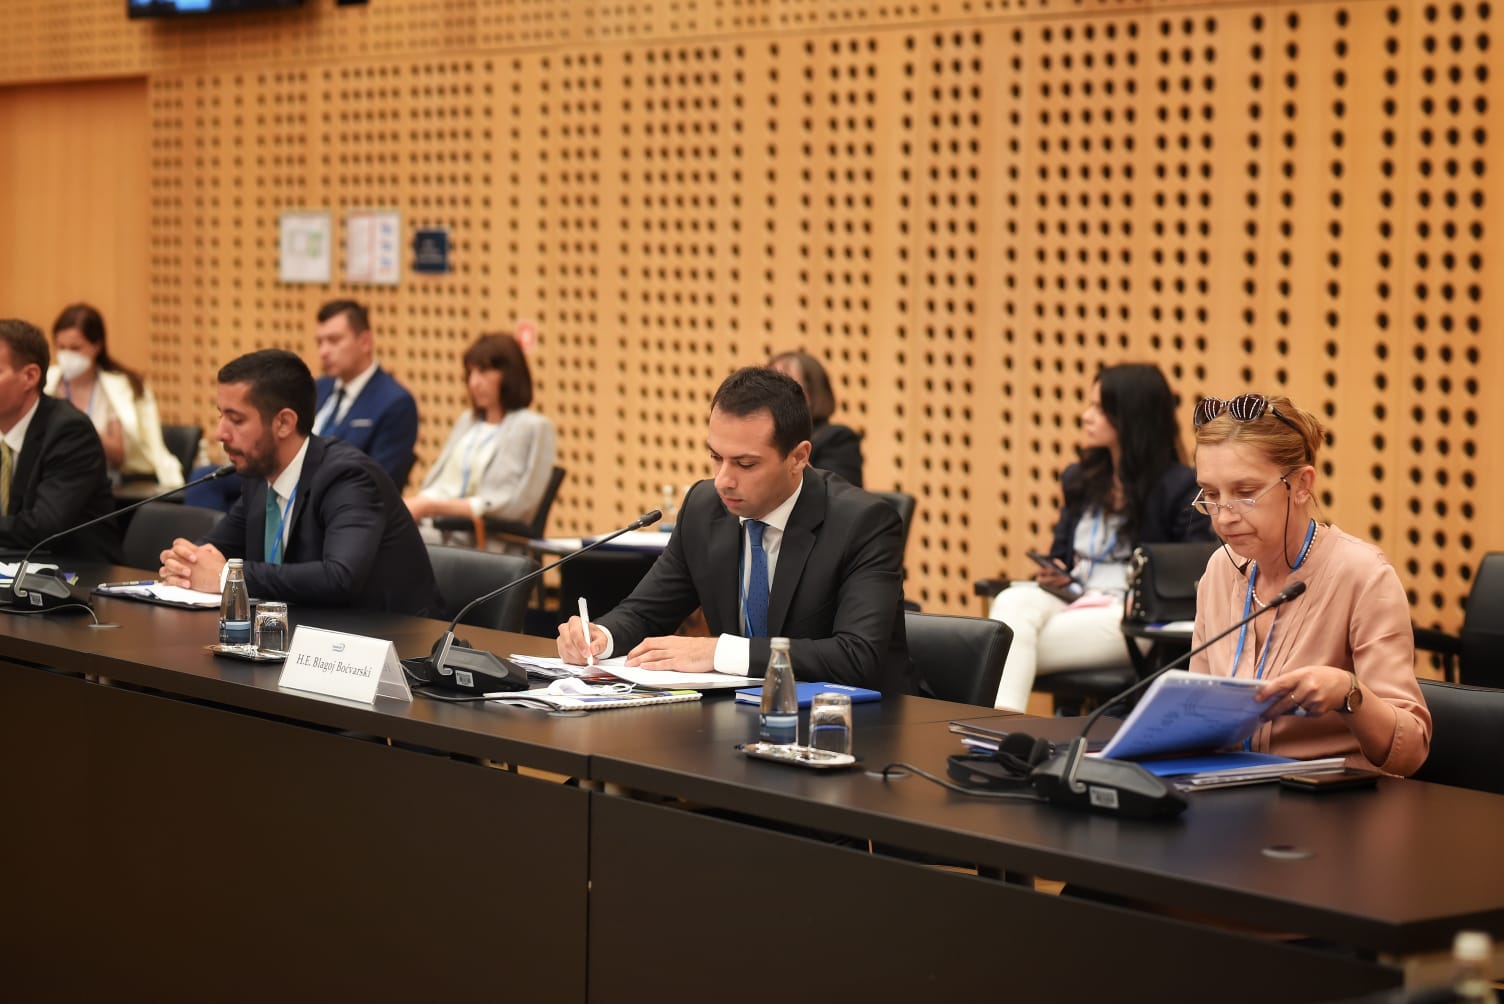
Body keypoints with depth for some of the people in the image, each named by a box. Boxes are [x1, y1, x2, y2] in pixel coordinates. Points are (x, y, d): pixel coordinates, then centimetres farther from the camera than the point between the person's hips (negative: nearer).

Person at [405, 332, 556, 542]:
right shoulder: (467, 422, 23)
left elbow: (512, 505, -8)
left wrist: (431, 506, -12)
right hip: (436, 528, 6)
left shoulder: (533, 427, 0)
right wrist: (414, 503, -5)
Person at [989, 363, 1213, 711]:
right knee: (1012, 601, -31)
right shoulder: (1081, 480, 21)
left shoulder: (1181, 487, 0)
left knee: (1016, 644, -30)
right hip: (1072, 597, 6)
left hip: (1131, 617, -6)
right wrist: (1053, 573, 6)